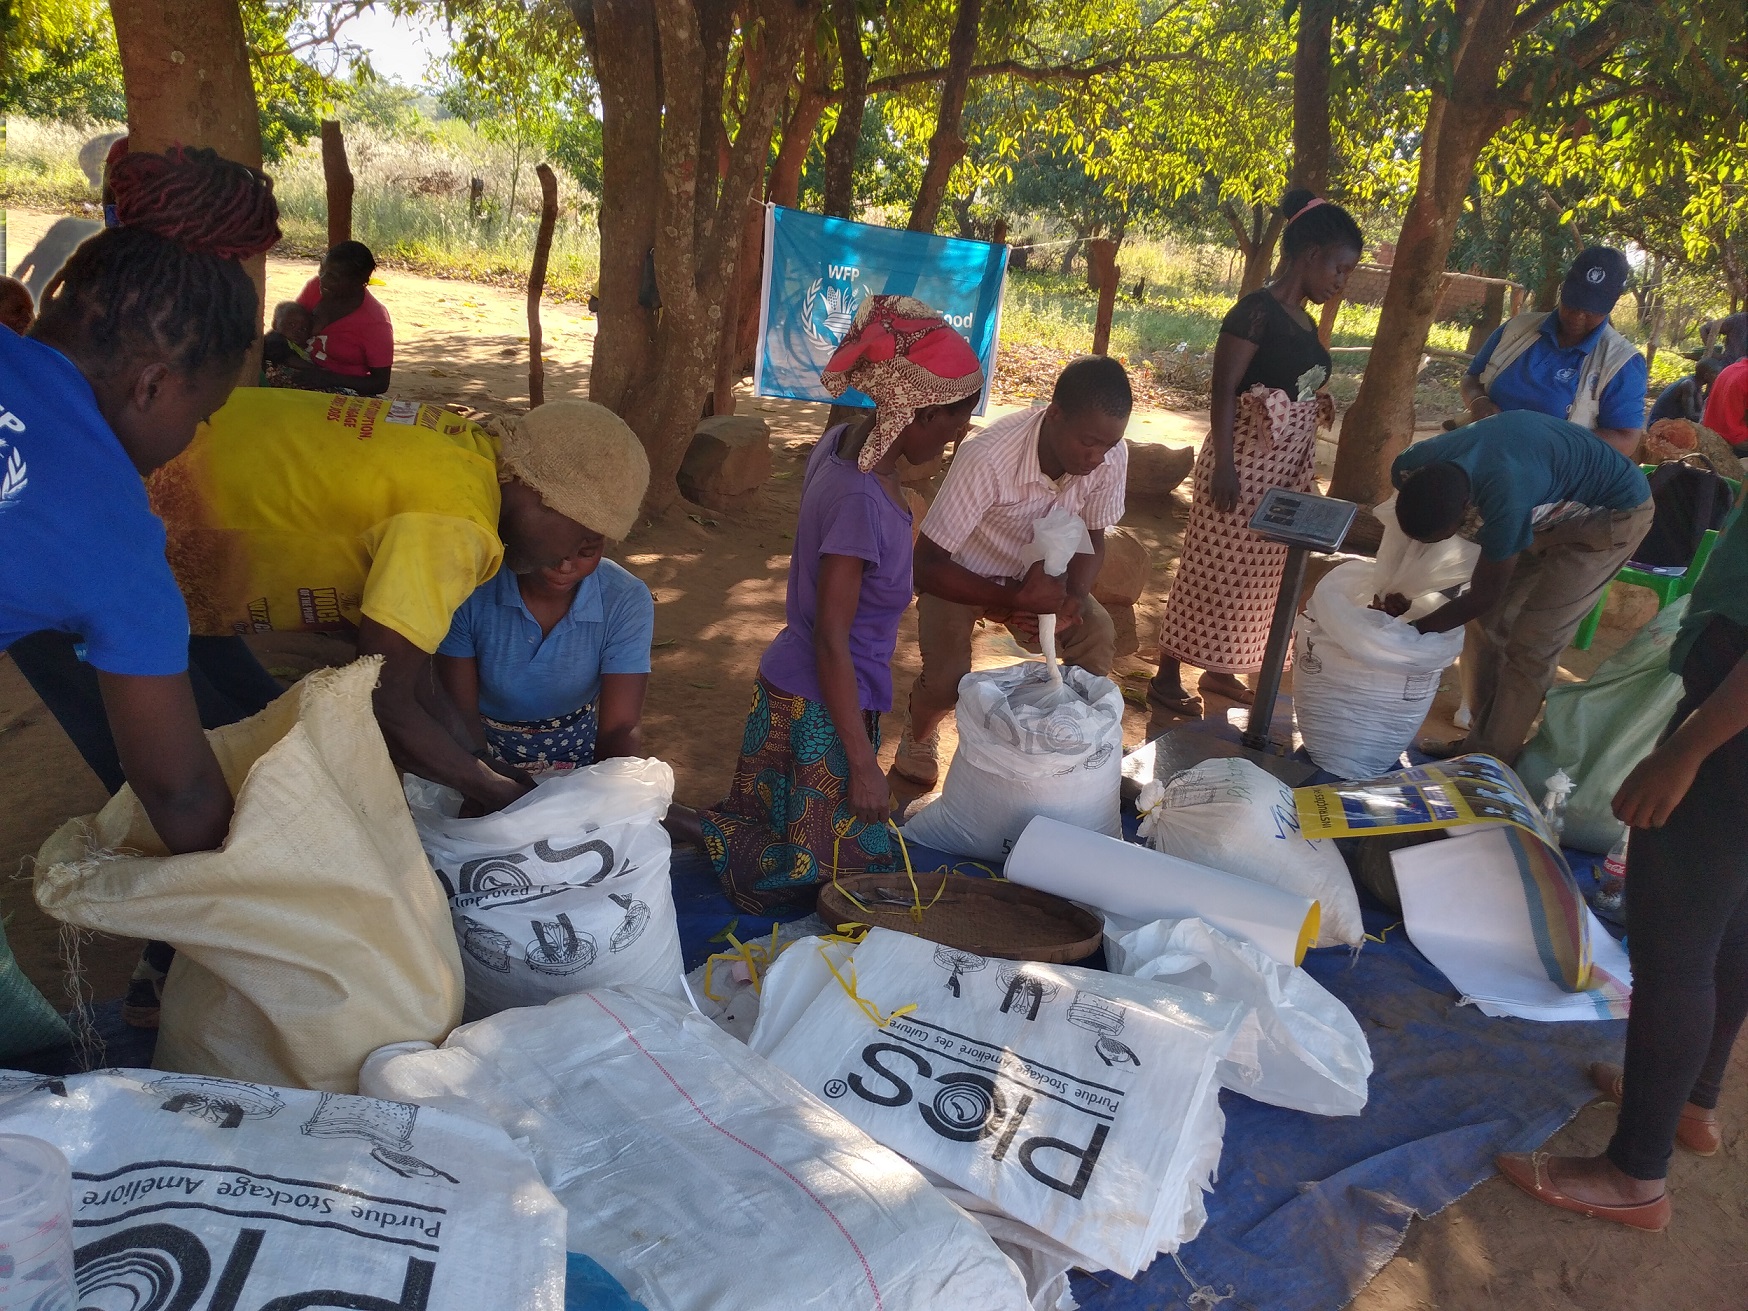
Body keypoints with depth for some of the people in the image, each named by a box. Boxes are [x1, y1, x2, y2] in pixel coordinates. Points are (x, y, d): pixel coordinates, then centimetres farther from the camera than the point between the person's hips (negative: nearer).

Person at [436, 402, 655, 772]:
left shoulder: (626, 602, -14)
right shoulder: (469, 591, -18)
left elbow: (621, 728, -15)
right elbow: (461, 718, -15)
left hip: (581, 766, 1)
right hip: (485, 773, -1)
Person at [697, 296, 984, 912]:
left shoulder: (843, 442, -1)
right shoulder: (861, 501, -28)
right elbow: (830, 639, -24)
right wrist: (863, 763, -19)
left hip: (791, 685, 10)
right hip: (820, 708, -10)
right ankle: (704, 835, 10)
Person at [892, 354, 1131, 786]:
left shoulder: (1112, 456, -23)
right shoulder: (987, 458, -37)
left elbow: (1091, 539, -6)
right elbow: (926, 565, -32)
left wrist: (1073, 599, -26)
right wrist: (1015, 598, -41)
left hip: (1037, 571, 4)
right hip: (958, 572, -4)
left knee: (1098, 637, -19)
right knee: (948, 681, -23)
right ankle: (920, 732, 14)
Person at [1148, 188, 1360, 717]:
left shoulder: (1303, 318, 11)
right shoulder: (1256, 311, -15)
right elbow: (1224, 392, -18)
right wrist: (1223, 466, -21)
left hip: (1287, 466, 9)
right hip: (1245, 462, -9)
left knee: (1259, 572, 14)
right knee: (1213, 568, -3)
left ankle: (1220, 670, 26)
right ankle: (1166, 677, 7)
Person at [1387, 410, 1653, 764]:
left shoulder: (1505, 500, -44)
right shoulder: (1410, 467, -24)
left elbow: (1482, 597, -27)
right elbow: (1411, 523, 0)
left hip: (1612, 511, -7)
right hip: (1551, 503, 7)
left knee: (1531, 647, -10)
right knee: (1492, 625, 6)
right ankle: (1481, 741, 18)